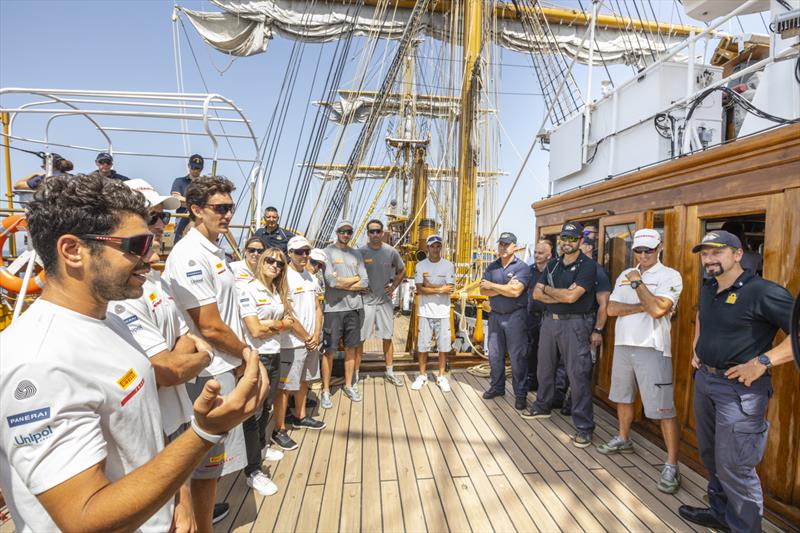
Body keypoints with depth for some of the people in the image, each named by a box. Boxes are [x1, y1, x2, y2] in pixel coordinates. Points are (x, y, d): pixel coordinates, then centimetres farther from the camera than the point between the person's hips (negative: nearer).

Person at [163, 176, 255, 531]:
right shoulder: (190, 255, -20)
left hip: (225, 368, 9)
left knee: (213, 457, 25)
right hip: (210, 372, -9)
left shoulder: (215, 251, 10)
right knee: (209, 460, 8)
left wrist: (242, 357, 11)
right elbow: (210, 328, -22)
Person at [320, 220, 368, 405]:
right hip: (333, 308, -4)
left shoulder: (356, 254, 10)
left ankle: (349, 385, 28)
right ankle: (326, 391, 16)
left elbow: (365, 284, 2)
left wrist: (342, 283, -8)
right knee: (329, 350, 2)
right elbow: (331, 281, -16)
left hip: (354, 307, 4)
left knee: (351, 347, 13)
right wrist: (355, 279, -4)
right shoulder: (327, 252, -3)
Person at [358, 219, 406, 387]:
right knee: (359, 338, 2)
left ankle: (389, 372, 28)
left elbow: (402, 270, 14)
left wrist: (393, 287, 4)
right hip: (365, 301, -3)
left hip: (385, 300, 3)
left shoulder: (391, 252, -1)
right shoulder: (360, 252, -8)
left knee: (387, 337, 12)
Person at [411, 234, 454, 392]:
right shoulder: (420, 265, 0)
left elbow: (449, 290, -9)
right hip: (425, 311, 0)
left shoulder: (448, 265, 0)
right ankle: (422, 375, 23)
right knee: (422, 345, 7)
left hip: (443, 312, 0)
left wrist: (429, 285, -10)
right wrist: (440, 289, -12)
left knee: (443, 345, 6)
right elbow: (419, 289, -9)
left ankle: (441, 376, 22)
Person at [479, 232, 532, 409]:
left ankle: (520, 394, 14)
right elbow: (483, 291, -3)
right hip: (495, 315, 5)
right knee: (494, 354, 13)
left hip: (515, 316, -5)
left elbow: (515, 291, -21)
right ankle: (496, 387, 29)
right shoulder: (492, 267, 7)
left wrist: (493, 286, -11)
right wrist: (505, 288, -15)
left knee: (517, 356, 1)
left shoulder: (522, 267, -7)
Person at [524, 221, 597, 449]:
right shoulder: (553, 264, 12)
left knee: (578, 375, -3)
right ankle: (542, 406, 38)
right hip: (550, 320, 7)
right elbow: (537, 293, 5)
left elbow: (571, 295, -20)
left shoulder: (587, 265, -8)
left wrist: (548, 289, -4)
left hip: (575, 324, -6)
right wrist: (560, 297, -11)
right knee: (545, 368, 18)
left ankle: (584, 426, 8)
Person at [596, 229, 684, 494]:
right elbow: (611, 309, 0)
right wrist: (643, 307, -12)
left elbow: (658, 309, -22)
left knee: (663, 409, -2)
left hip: (652, 348, -6)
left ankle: (671, 466, 11)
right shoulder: (625, 275, 10)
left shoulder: (670, 276, -7)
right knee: (622, 397, 21)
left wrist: (638, 283, -13)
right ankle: (624, 439, 40)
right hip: (623, 344, 6)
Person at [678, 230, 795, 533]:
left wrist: (762, 362, -24)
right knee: (710, 456, 21)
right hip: (704, 380, 8)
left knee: (733, 466, 0)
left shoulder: (763, 292, -16)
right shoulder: (708, 289, 8)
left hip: (739, 388, -8)